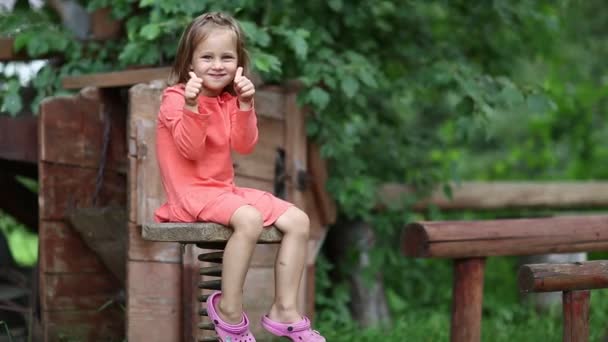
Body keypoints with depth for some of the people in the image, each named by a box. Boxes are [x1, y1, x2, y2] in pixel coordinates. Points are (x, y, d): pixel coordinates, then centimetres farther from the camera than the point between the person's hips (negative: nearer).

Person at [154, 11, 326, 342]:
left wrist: (245, 106, -14)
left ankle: (284, 310, -3)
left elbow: (244, 145, -1)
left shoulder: (229, 100, 13)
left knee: (298, 221, -6)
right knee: (249, 219, -35)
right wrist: (191, 105, -30)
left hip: (223, 188, 8)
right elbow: (191, 150, -18)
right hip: (190, 192, -8)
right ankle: (228, 309, -21)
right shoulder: (175, 98, -7)